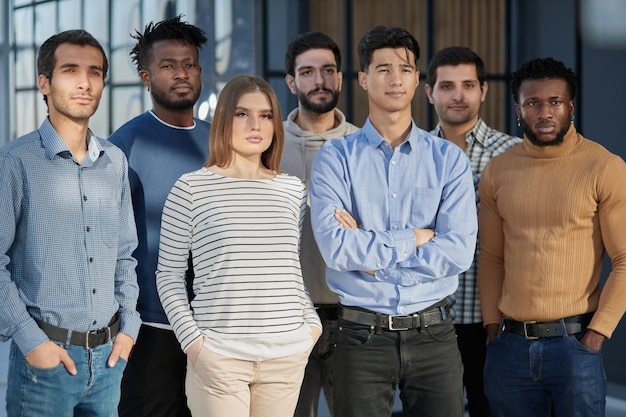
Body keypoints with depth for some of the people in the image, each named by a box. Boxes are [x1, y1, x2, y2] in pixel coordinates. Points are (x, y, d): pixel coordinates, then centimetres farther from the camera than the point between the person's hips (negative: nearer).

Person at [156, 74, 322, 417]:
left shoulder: (293, 189, 9)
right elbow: (169, 274, 1)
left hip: (288, 353, 4)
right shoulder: (191, 188, -2)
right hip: (218, 354, -3)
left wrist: (313, 325, 7)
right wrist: (191, 340, -7)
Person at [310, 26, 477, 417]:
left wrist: (368, 251, -10)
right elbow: (335, 247, -14)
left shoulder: (449, 159, 3)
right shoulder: (336, 158, 0)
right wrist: (414, 237, -9)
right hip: (363, 337, -1)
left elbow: (459, 251, -9)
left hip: (433, 336, 1)